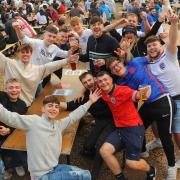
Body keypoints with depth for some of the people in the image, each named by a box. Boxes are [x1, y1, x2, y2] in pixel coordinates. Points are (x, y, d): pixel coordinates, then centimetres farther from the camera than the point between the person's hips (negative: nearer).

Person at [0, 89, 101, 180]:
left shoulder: (59, 124, 8)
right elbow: (9, 117, -22)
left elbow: (74, 116, 19)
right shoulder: (33, 121, -12)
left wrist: (90, 102, 21)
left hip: (55, 168, 7)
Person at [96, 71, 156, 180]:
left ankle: (151, 171, 30)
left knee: (131, 163, -4)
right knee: (104, 150, -11)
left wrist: (140, 93, -63)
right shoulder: (103, 94, 1)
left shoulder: (123, 90, -19)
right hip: (120, 129, 7)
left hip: (134, 128, -6)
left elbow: (135, 95, -40)